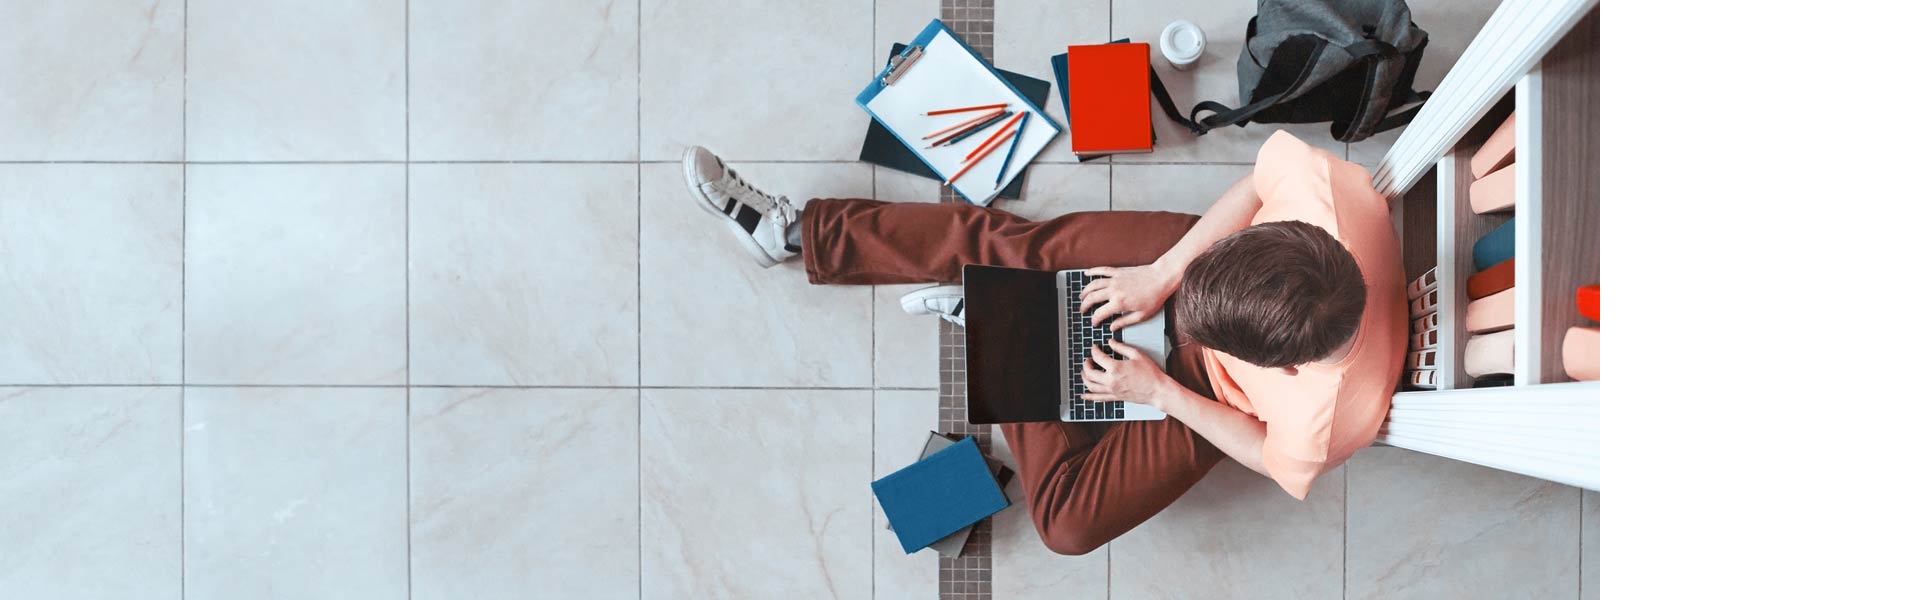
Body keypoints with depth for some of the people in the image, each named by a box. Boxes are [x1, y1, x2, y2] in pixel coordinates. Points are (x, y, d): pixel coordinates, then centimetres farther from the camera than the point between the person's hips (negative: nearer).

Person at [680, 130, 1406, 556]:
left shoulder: (1320, 425, -40)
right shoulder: (1316, 182, -39)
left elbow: (1273, 457, -17)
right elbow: (1262, 172, -18)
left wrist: (1159, 392, -17)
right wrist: (1161, 274, -20)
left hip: (1205, 387, -2)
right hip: (1208, 255, 3)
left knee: (1070, 519, -8)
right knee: (1011, 244, -6)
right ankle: (796, 230, 10)